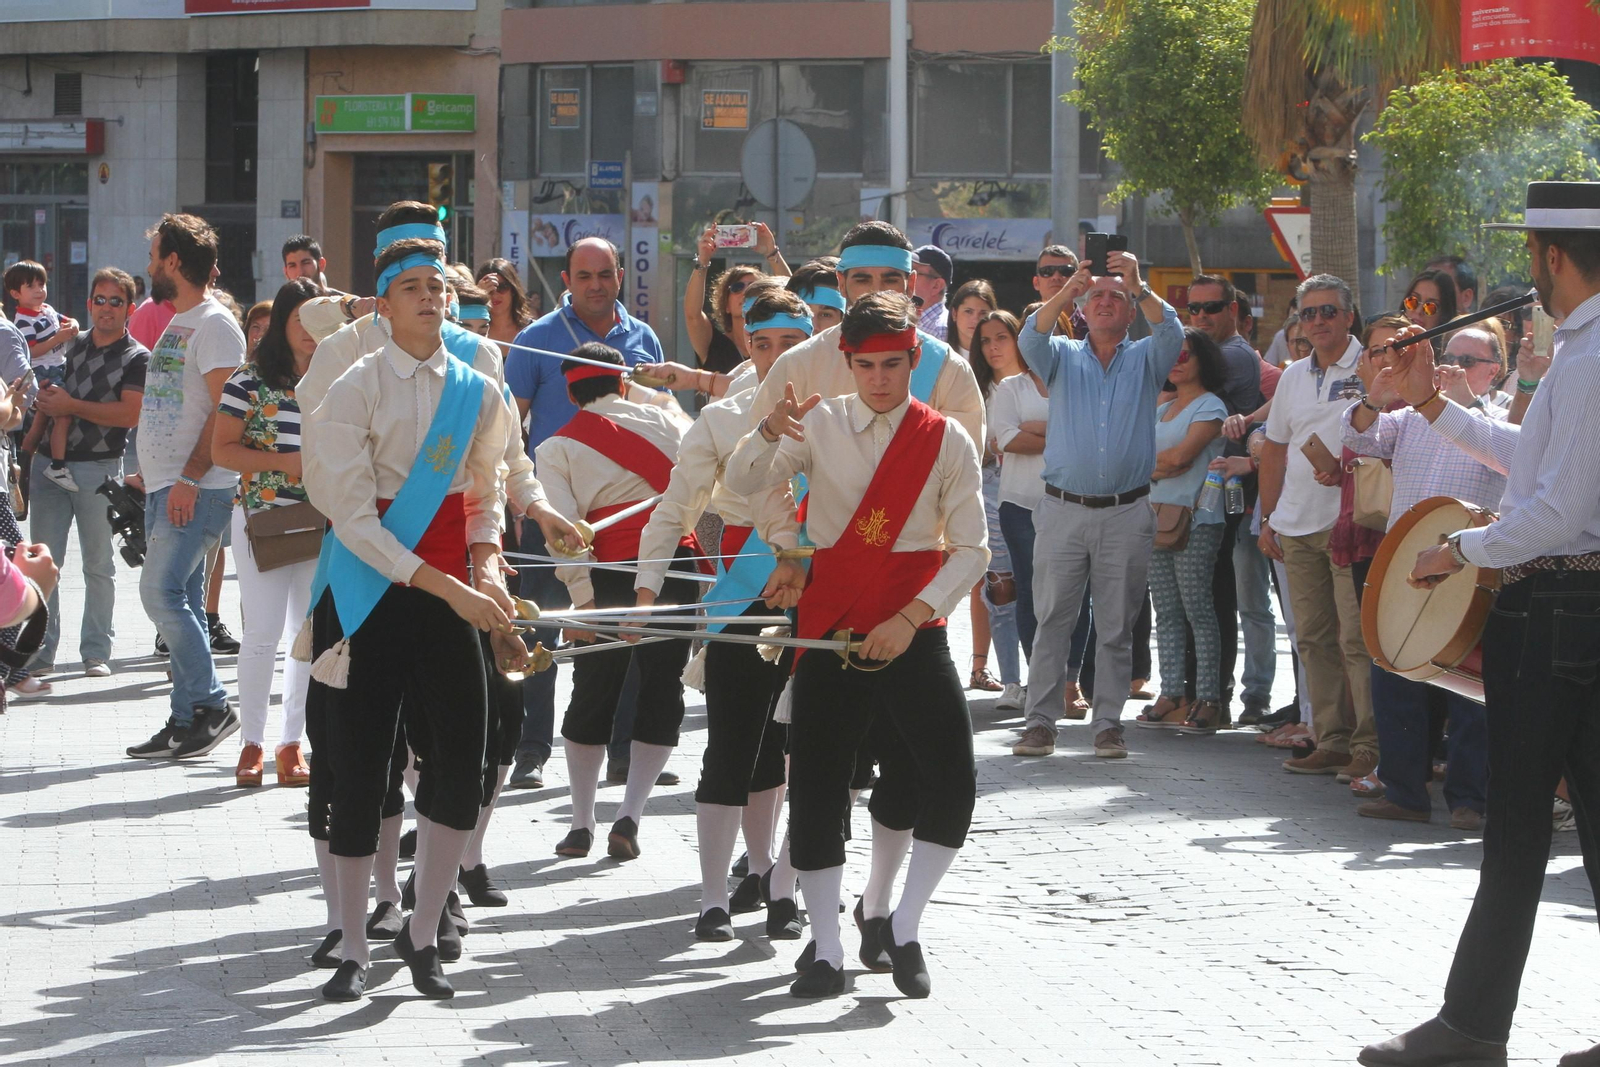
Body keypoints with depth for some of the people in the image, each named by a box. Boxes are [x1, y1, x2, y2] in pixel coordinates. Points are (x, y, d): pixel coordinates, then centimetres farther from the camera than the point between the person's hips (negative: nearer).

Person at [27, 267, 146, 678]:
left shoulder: (137, 358, -1)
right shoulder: (71, 345, 14)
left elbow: (130, 414, -13)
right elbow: (49, 392, 25)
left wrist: (71, 406, -14)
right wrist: (44, 402, 2)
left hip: (99, 467, -4)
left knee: (98, 565, 1)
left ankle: (96, 652, 7)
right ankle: (40, 651, 5)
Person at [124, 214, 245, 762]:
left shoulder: (215, 324, -11)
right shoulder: (177, 323, 19)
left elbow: (225, 410, -18)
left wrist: (190, 478, -23)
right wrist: (151, 475, 18)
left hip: (197, 490, -10)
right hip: (165, 486, 10)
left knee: (161, 592, -16)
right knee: (181, 602, 8)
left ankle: (211, 704, -10)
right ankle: (189, 718, 10)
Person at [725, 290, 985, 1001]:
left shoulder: (946, 440, 1)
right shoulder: (821, 424, 4)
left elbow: (971, 548, -3)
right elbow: (742, 485, -5)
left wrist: (912, 616, -14)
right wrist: (772, 431, -25)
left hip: (910, 632, -1)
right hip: (831, 626, 1)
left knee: (949, 782, -12)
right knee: (818, 784, -3)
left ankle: (892, 920, 7)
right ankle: (826, 950, 3)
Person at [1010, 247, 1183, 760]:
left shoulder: (1146, 360, 11)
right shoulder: (1062, 357, 11)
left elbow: (1171, 332, -10)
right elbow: (1031, 338, -10)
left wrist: (1139, 288, -27)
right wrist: (1068, 290, -27)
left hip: (1126, 513, 0)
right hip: (1063, 509, 0)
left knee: (1116, 627, 3)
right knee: (1052, 621, -1)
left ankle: (1108, 724, 7)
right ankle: (1040, 722, 2)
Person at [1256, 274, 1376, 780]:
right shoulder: (1294, 376, 16)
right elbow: (1275, 449, 21)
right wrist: (1267, 519, 18)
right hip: (1297, 526, 7)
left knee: (1356, 638, -10)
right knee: (1313, 638, 8)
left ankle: (1370, 744, -6)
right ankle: (1331, 741, 14)